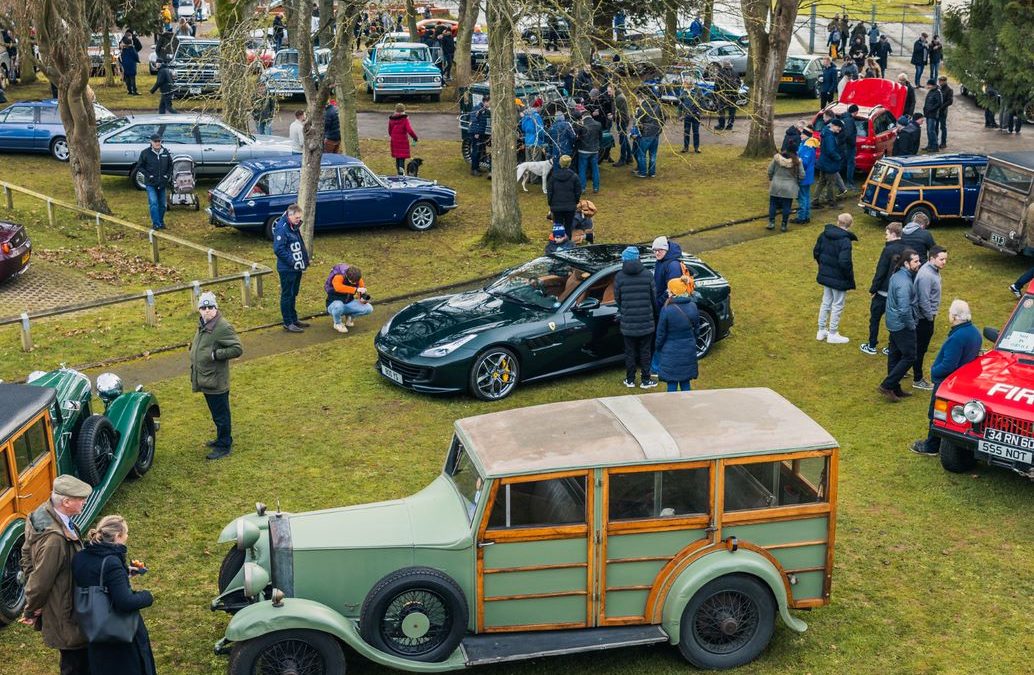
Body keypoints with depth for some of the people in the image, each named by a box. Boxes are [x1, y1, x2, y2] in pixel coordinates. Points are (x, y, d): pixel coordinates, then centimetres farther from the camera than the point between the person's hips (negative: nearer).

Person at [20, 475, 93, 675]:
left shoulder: (46, 511, -8)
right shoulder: (55, 539, -37)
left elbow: (27, 551, 6)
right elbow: (41, 579, -26)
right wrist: (30, 612, -10)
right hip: (64, 612, -9)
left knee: (82, 651, 26)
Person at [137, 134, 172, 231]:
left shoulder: (166, 152, 2)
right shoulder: (145, 153, -7)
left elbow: (170, 165, 15)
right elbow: (139, 166, -2)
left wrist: (168, 175, 2)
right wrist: (148, 175, -11)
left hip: (162, 183, 4)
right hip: (151, 183, -4)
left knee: (162, 204, 11)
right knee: (153, 203, -14)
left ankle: (161, 222, 25)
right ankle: (156, 224, -12)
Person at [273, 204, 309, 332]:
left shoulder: (295, 227, 9)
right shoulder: (282, 228, -19)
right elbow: (278, 249, -24)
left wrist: (305, 259, 8)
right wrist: (291, 262, -21)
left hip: (297, 268, 9)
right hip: (287, 269, -9)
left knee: (293, 295, 19)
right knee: (287, 295, 0)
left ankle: (294, 319, 29)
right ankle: (288, 323, 7)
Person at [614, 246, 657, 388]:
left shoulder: (619, 277, -8)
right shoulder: (647, 275, -6)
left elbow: (617, 299, 1)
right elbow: (655, 296, 0)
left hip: (627, 322, 0)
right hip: (646, 322, 0)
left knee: (630, 352, 12)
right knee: (645, 352, 11)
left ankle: (630, 380, 20)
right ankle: (645, 380, 17)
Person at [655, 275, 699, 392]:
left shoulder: (667, 310, -18)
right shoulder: (693, 307, -4)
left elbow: (661, 334, -9)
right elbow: (696, 330, 7)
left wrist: (657, 348, 7)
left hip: (671, 353, -4)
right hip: (689, 352, 4)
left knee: (672, 385, 4)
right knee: (685, 383, 15)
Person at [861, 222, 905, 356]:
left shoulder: (888, 250, -18)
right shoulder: (905, 249, 1)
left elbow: (880, 272, -17)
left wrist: (873, 289, -8)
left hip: (884, 291, -6)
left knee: (875, 317, 9)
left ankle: (871, 346, 14)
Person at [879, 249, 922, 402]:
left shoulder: (896, 275, 6)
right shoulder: (904, 282, -26)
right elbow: (904, 309, -29)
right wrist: (911, 325, -14)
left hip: (893, 323, 10)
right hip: (902, 325, -10)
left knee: (895, 355, 16)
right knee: (909, 356, 0)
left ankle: (895, 389, 26)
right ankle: (886, 386, 1)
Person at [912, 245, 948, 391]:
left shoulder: (934, 270, 5)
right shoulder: (926, 275, -27)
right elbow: (923, 300, -26)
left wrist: (933, 313, 15)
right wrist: (931, 317, -15)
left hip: (928, 316, 10)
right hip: (923, 318, -10)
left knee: (921, 347, 20)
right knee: (920, 349, 2)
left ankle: (918, 375, 33)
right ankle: (917, 380, 11)